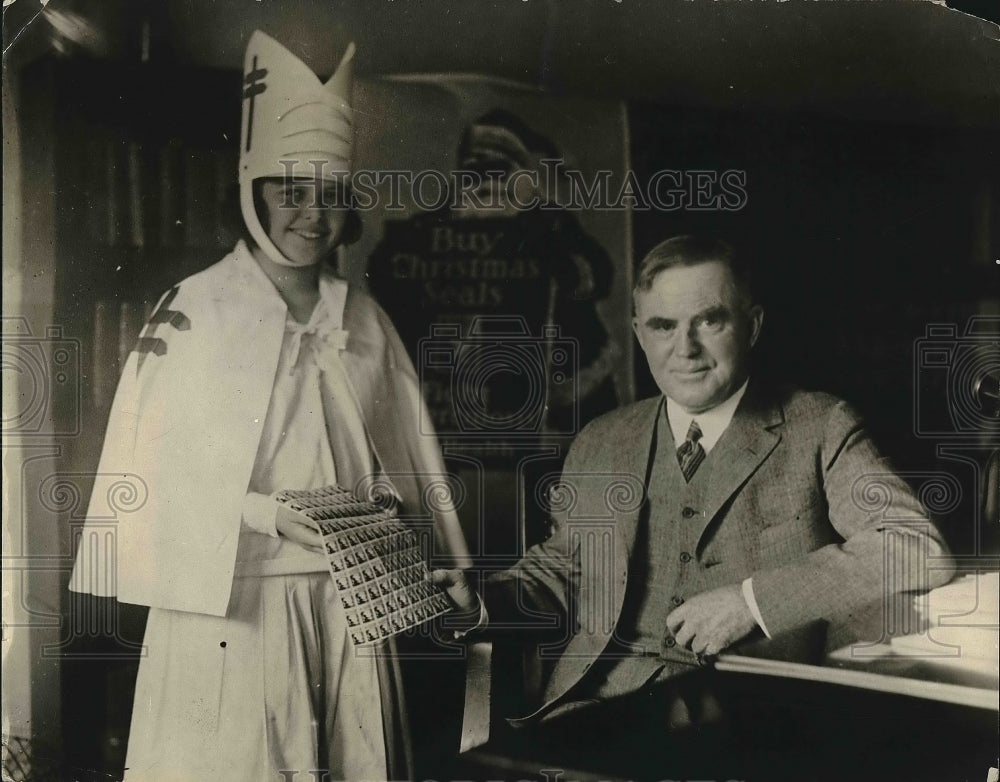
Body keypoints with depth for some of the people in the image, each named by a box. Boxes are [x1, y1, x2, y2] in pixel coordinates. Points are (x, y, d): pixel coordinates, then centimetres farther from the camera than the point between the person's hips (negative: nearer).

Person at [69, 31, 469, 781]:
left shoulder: (366, 322, 8)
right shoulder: (191, 314, -4)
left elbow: (400, 466, 13)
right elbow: (146, 475, -6)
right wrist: (268, 513, -15)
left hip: (351, 606, 4)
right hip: (229, 607, -3)